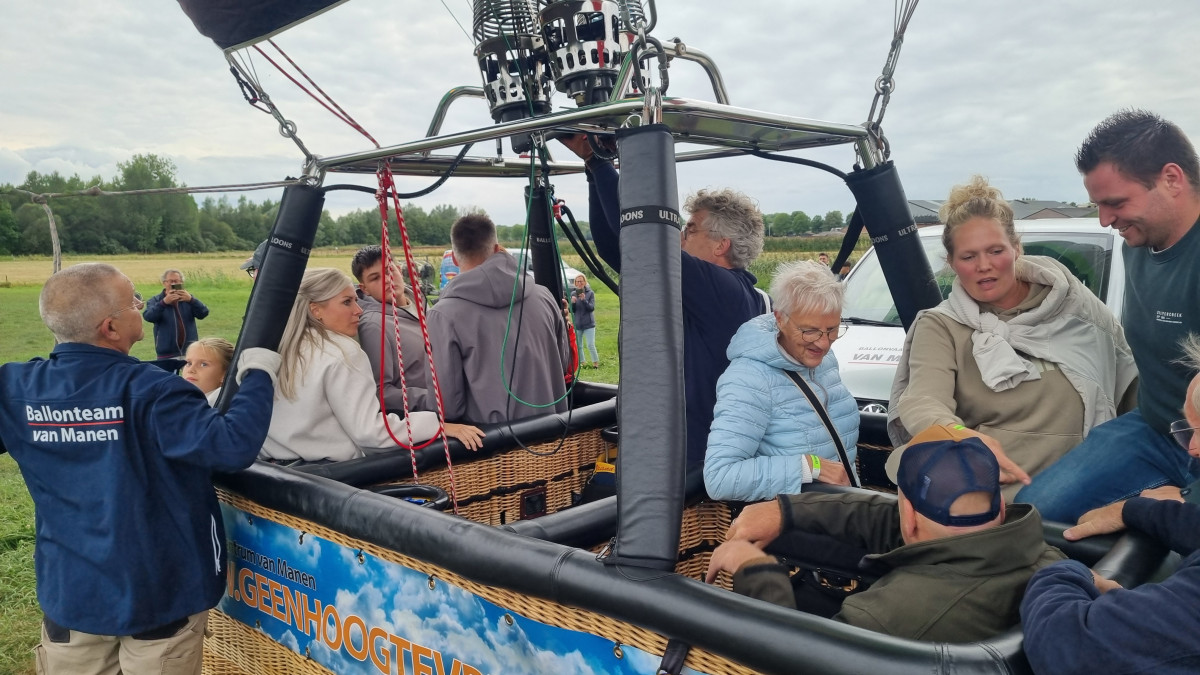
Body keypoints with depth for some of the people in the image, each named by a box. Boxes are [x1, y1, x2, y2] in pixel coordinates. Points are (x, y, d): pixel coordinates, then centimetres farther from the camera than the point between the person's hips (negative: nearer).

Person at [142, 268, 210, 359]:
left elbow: (203, 313, -6)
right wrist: (164, 302, -32)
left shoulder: (188, 298, 11)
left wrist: (191, 300, -26)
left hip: (190, 352, 2)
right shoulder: (155, 300, 4)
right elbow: (148, 317, -15)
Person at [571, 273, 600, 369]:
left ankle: (596, 362, 6)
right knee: (578, 346, 9)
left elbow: (592, 308, -10)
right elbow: (572, 310, 4)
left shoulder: (590, 293, -3)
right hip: (577, 324, 3)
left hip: (589, 324, -3)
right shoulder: (573, 294, 5)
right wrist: (572, 303, -16)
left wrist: (584, 300, -24)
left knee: (591, 345, -8)